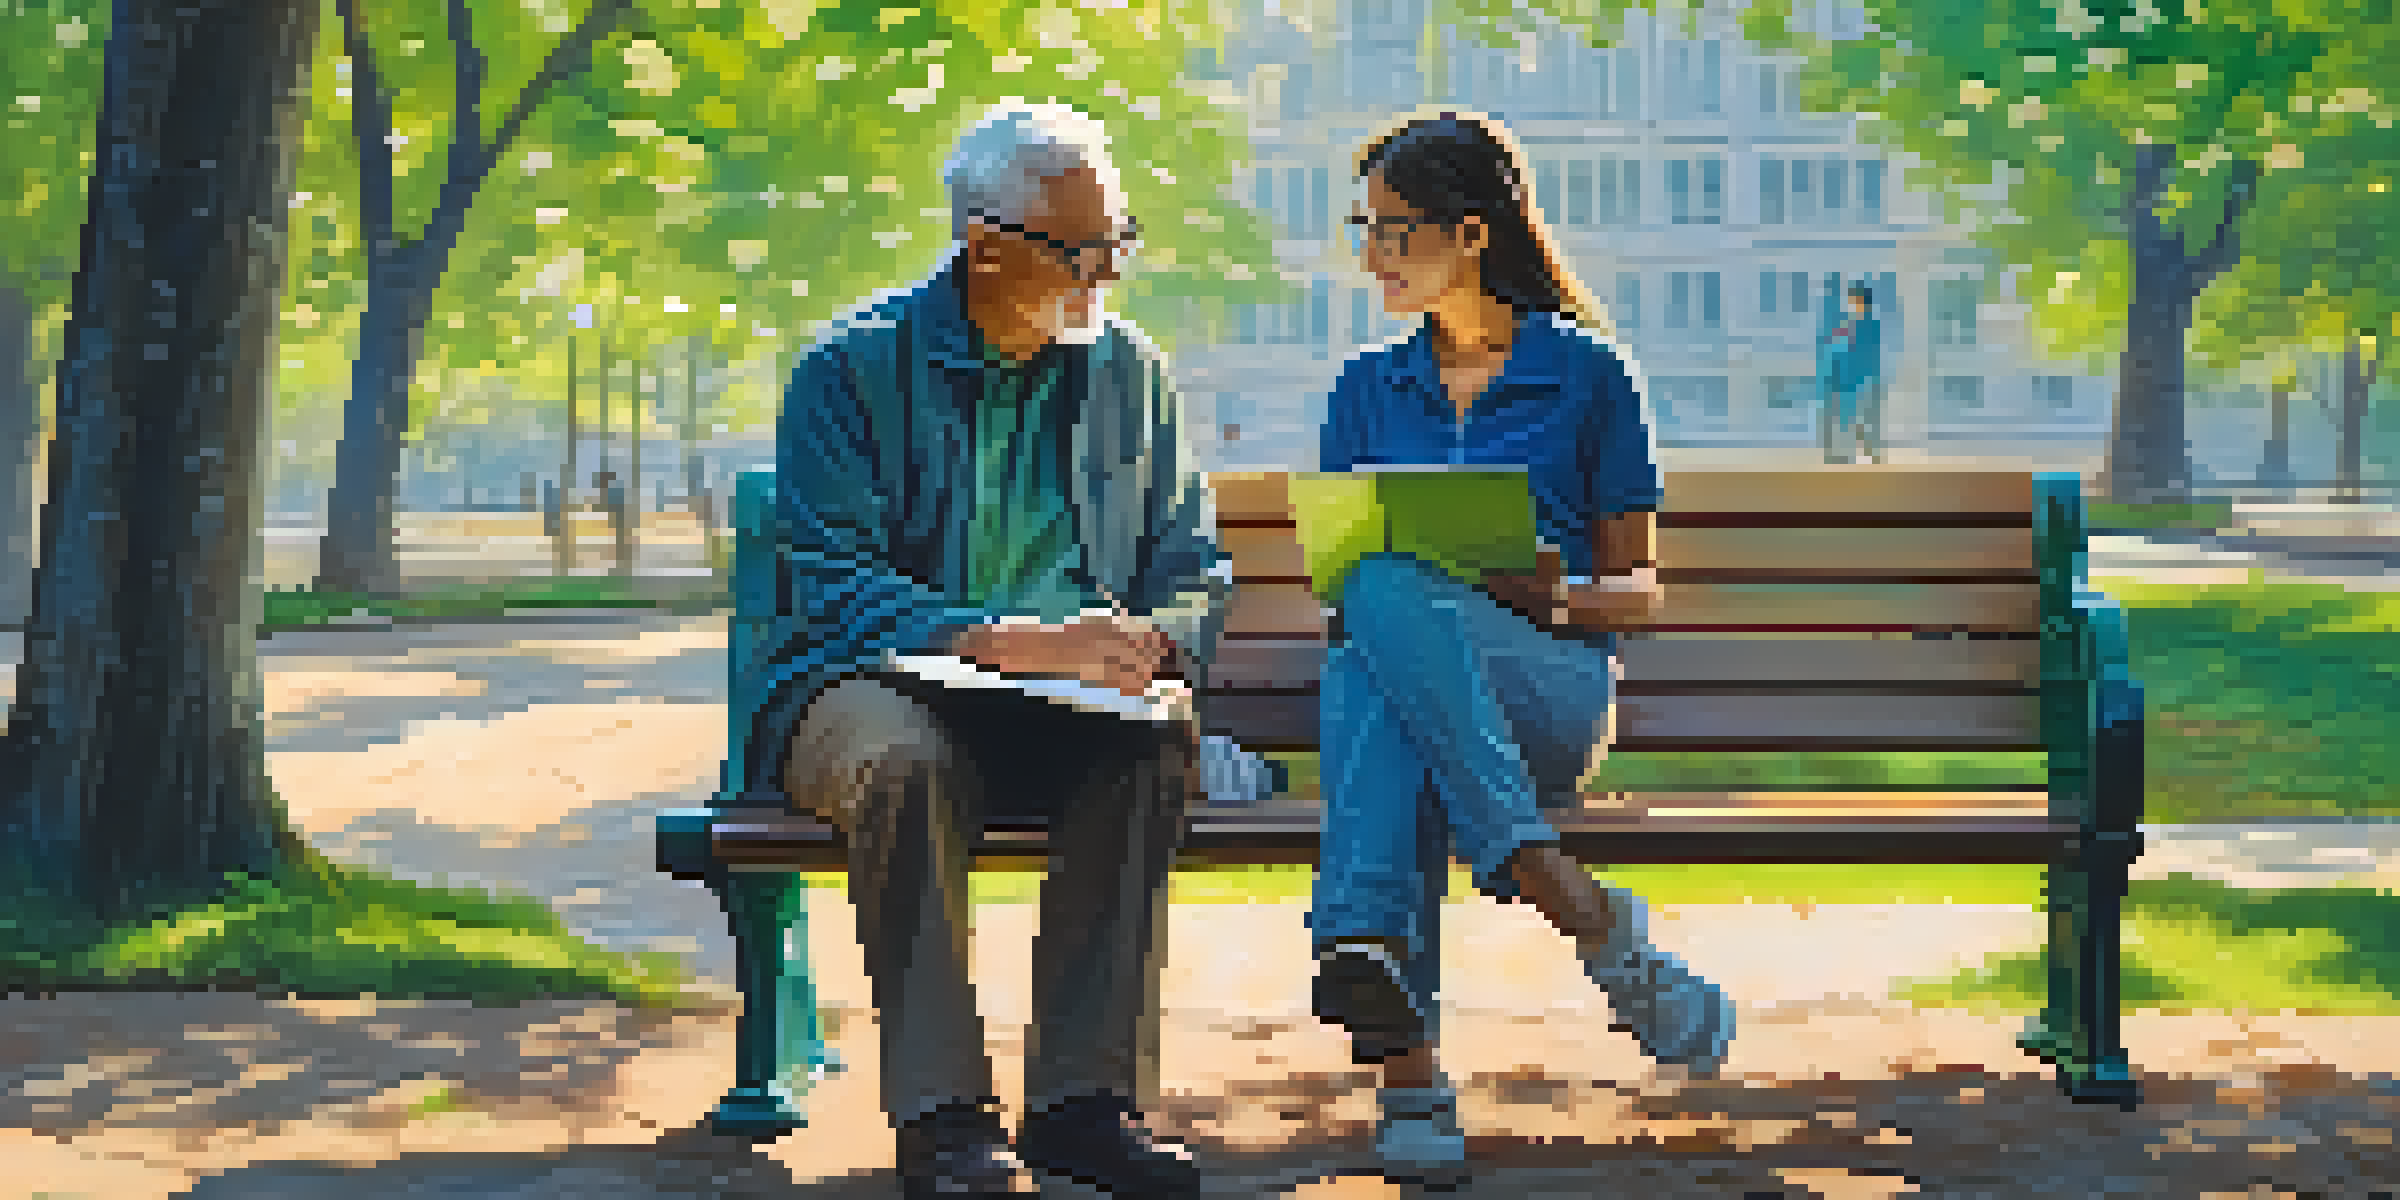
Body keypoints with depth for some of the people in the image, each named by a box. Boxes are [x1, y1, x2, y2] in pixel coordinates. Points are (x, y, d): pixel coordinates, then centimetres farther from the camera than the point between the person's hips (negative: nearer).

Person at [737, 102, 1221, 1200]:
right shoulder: (854, 366, -3)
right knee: (902, 759, -37)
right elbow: (829, 583, -13)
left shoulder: (1130, 373, 11)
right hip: (866, 684, -3)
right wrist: (1005, 641, -27)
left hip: (1059, 701, 3)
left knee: (1156, 744, -30)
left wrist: (1148, 637, -15)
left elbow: (1189, 573, 10)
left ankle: (1083, 1098, -25)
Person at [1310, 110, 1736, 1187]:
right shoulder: (1368, 390, 20)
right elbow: (1325, 567, 18)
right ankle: (1588, 921, -45)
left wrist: (1550, 596, -13)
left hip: (1551, 688, -2)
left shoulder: (1587, 376, 9)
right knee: (1369, 631, -37)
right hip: (1388, 666, 2)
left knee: (1390, 584, -36)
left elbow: (1638, 592, 9)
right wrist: (1336, 574, -6)